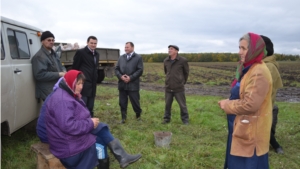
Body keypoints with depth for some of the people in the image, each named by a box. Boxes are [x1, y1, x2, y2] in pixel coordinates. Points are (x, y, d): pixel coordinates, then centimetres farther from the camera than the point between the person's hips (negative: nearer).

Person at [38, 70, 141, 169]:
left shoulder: (68, 95, 10)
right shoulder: (62, 100, -25)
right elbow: (68, 126, -32)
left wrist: (89, 121, -3)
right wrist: (90, 123, -21)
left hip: (72, 135, 10)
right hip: (68, 144, -10)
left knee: (101, 129, -1)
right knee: (100, 142, -2)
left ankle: (122, 157, -1)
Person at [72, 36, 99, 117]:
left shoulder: (96, 54, 14)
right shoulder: (81, 52, -7)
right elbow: (75, 68, -4)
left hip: (93, 84, 7)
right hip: (84, 84, -7)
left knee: (90, 108, 12)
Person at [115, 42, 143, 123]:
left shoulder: (138, 57, 1)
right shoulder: (121, 58, 14)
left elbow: (140, 70, -7)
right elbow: (116, 69, 11)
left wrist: (130, 77, -15)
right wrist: (121, 76, -9)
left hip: (133, 84, -4)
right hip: (122, 84, 4)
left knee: (135, 101, 4)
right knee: (122, 102, 7)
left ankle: (138, 115, 29)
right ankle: (123, 118, 21)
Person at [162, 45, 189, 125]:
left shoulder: (183, 60, -8)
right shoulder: (166, 61, 3)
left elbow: (186, 72, 6)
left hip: (179, 88, -3)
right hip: (168, 87, 3)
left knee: (182, 105, 6)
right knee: (167, 104, 11)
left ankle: (185, 119, 21)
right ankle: (166, 119, 26)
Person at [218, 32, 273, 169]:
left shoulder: (259, 73, -23)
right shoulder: (249, 69, 10)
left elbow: (250, 104, -29)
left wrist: (227, 105, -14)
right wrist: (228, 102, 0)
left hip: (251, 131, -10)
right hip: (243, 127, 10)